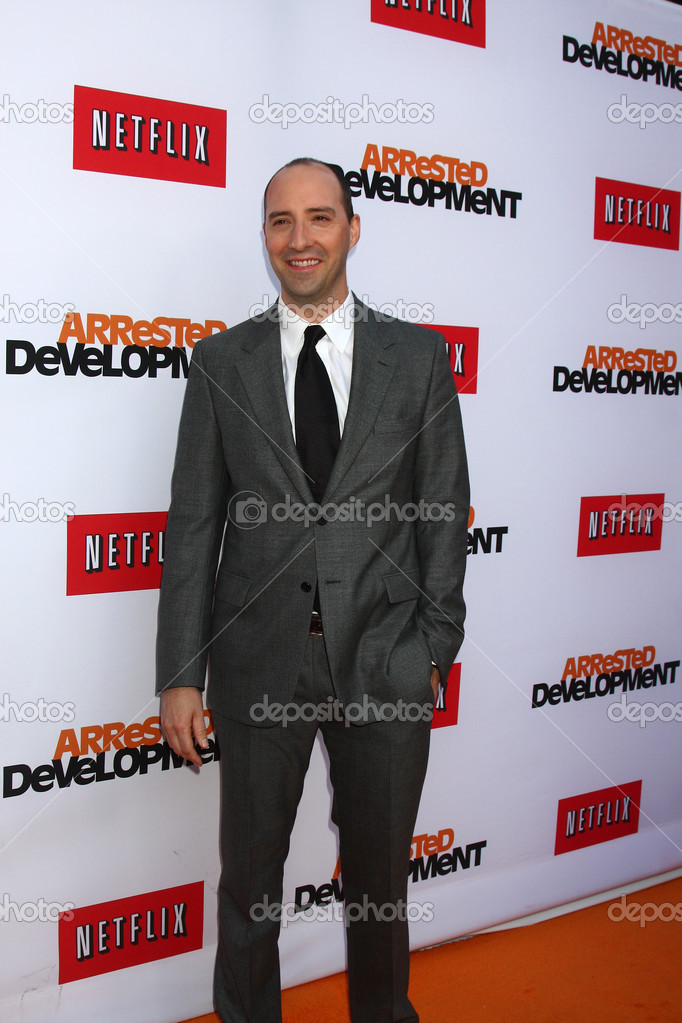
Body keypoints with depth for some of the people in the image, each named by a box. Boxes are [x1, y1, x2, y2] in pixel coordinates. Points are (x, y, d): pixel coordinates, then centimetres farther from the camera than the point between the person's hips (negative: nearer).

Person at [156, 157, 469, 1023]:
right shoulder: (221, 363, 1)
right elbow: (194, 523, 0)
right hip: (260, 662, 0)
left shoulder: (418, 356, 1)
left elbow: (443, 513, 3)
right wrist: (180, 674, -3)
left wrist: (436, 648, 0)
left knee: (380, 879, 19)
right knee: (248, 881, 17)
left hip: (385, 664, 0)